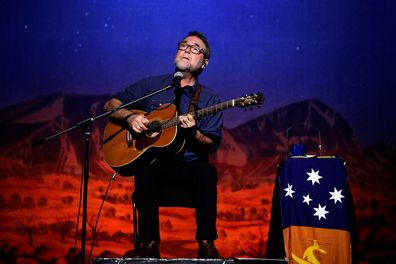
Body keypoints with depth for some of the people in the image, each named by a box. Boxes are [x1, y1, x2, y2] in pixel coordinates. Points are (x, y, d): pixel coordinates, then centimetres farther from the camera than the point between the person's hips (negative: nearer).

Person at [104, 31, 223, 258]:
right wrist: (130, 116, -10)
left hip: (189, 165, 0)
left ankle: (206, 243, -24)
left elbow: (213, 145, 0)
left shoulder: (210, 98, 7)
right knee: (146, 171, -33)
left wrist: (192, 132, -20)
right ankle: (150, 243, -25)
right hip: (154, 162, 0)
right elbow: (111, 105, 11)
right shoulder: (152, 85, 10)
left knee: (207, 171, -33)